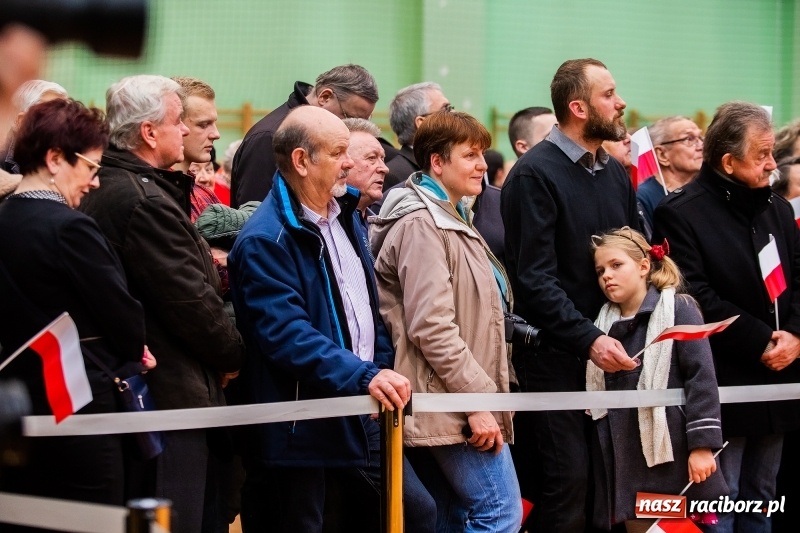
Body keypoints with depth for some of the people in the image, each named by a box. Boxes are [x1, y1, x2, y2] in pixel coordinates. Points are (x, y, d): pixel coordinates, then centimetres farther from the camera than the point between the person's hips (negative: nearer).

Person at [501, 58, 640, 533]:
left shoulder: (615, 174, 14)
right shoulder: (536, 174, -9)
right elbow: (535, 279, -15)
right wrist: (589, 339, -23)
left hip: (611, 351, 7)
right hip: (556, 355, -7)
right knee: (571, 475, -9)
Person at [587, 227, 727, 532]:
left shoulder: (678, 310, -3)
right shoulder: (605, 324, 14)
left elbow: (702, 378, -10)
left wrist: (702, 444, -16)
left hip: (673, 455, -5)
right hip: (627, 462, 5)